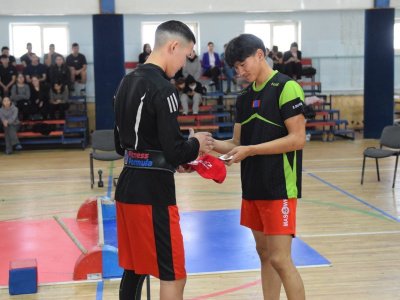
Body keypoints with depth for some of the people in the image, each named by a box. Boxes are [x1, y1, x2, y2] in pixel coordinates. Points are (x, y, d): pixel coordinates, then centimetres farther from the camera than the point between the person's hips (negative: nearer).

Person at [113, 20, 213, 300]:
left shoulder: (127, 82, 10)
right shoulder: (163, 89, -16)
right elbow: (175, 150, -20)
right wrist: (196, 144, 1)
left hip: (128, 185, 9)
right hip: (153, 191, -9)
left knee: (134, 268, 19)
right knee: (174, 275, -1)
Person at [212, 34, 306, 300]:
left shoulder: (286, 87, -11)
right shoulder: (244, 97, 12)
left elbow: (297, 139, -17)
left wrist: (250, 150, -19)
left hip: (279, 187, -8)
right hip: (252, 187, 8)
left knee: (280, 259, -7)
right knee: (264, 255, 13)